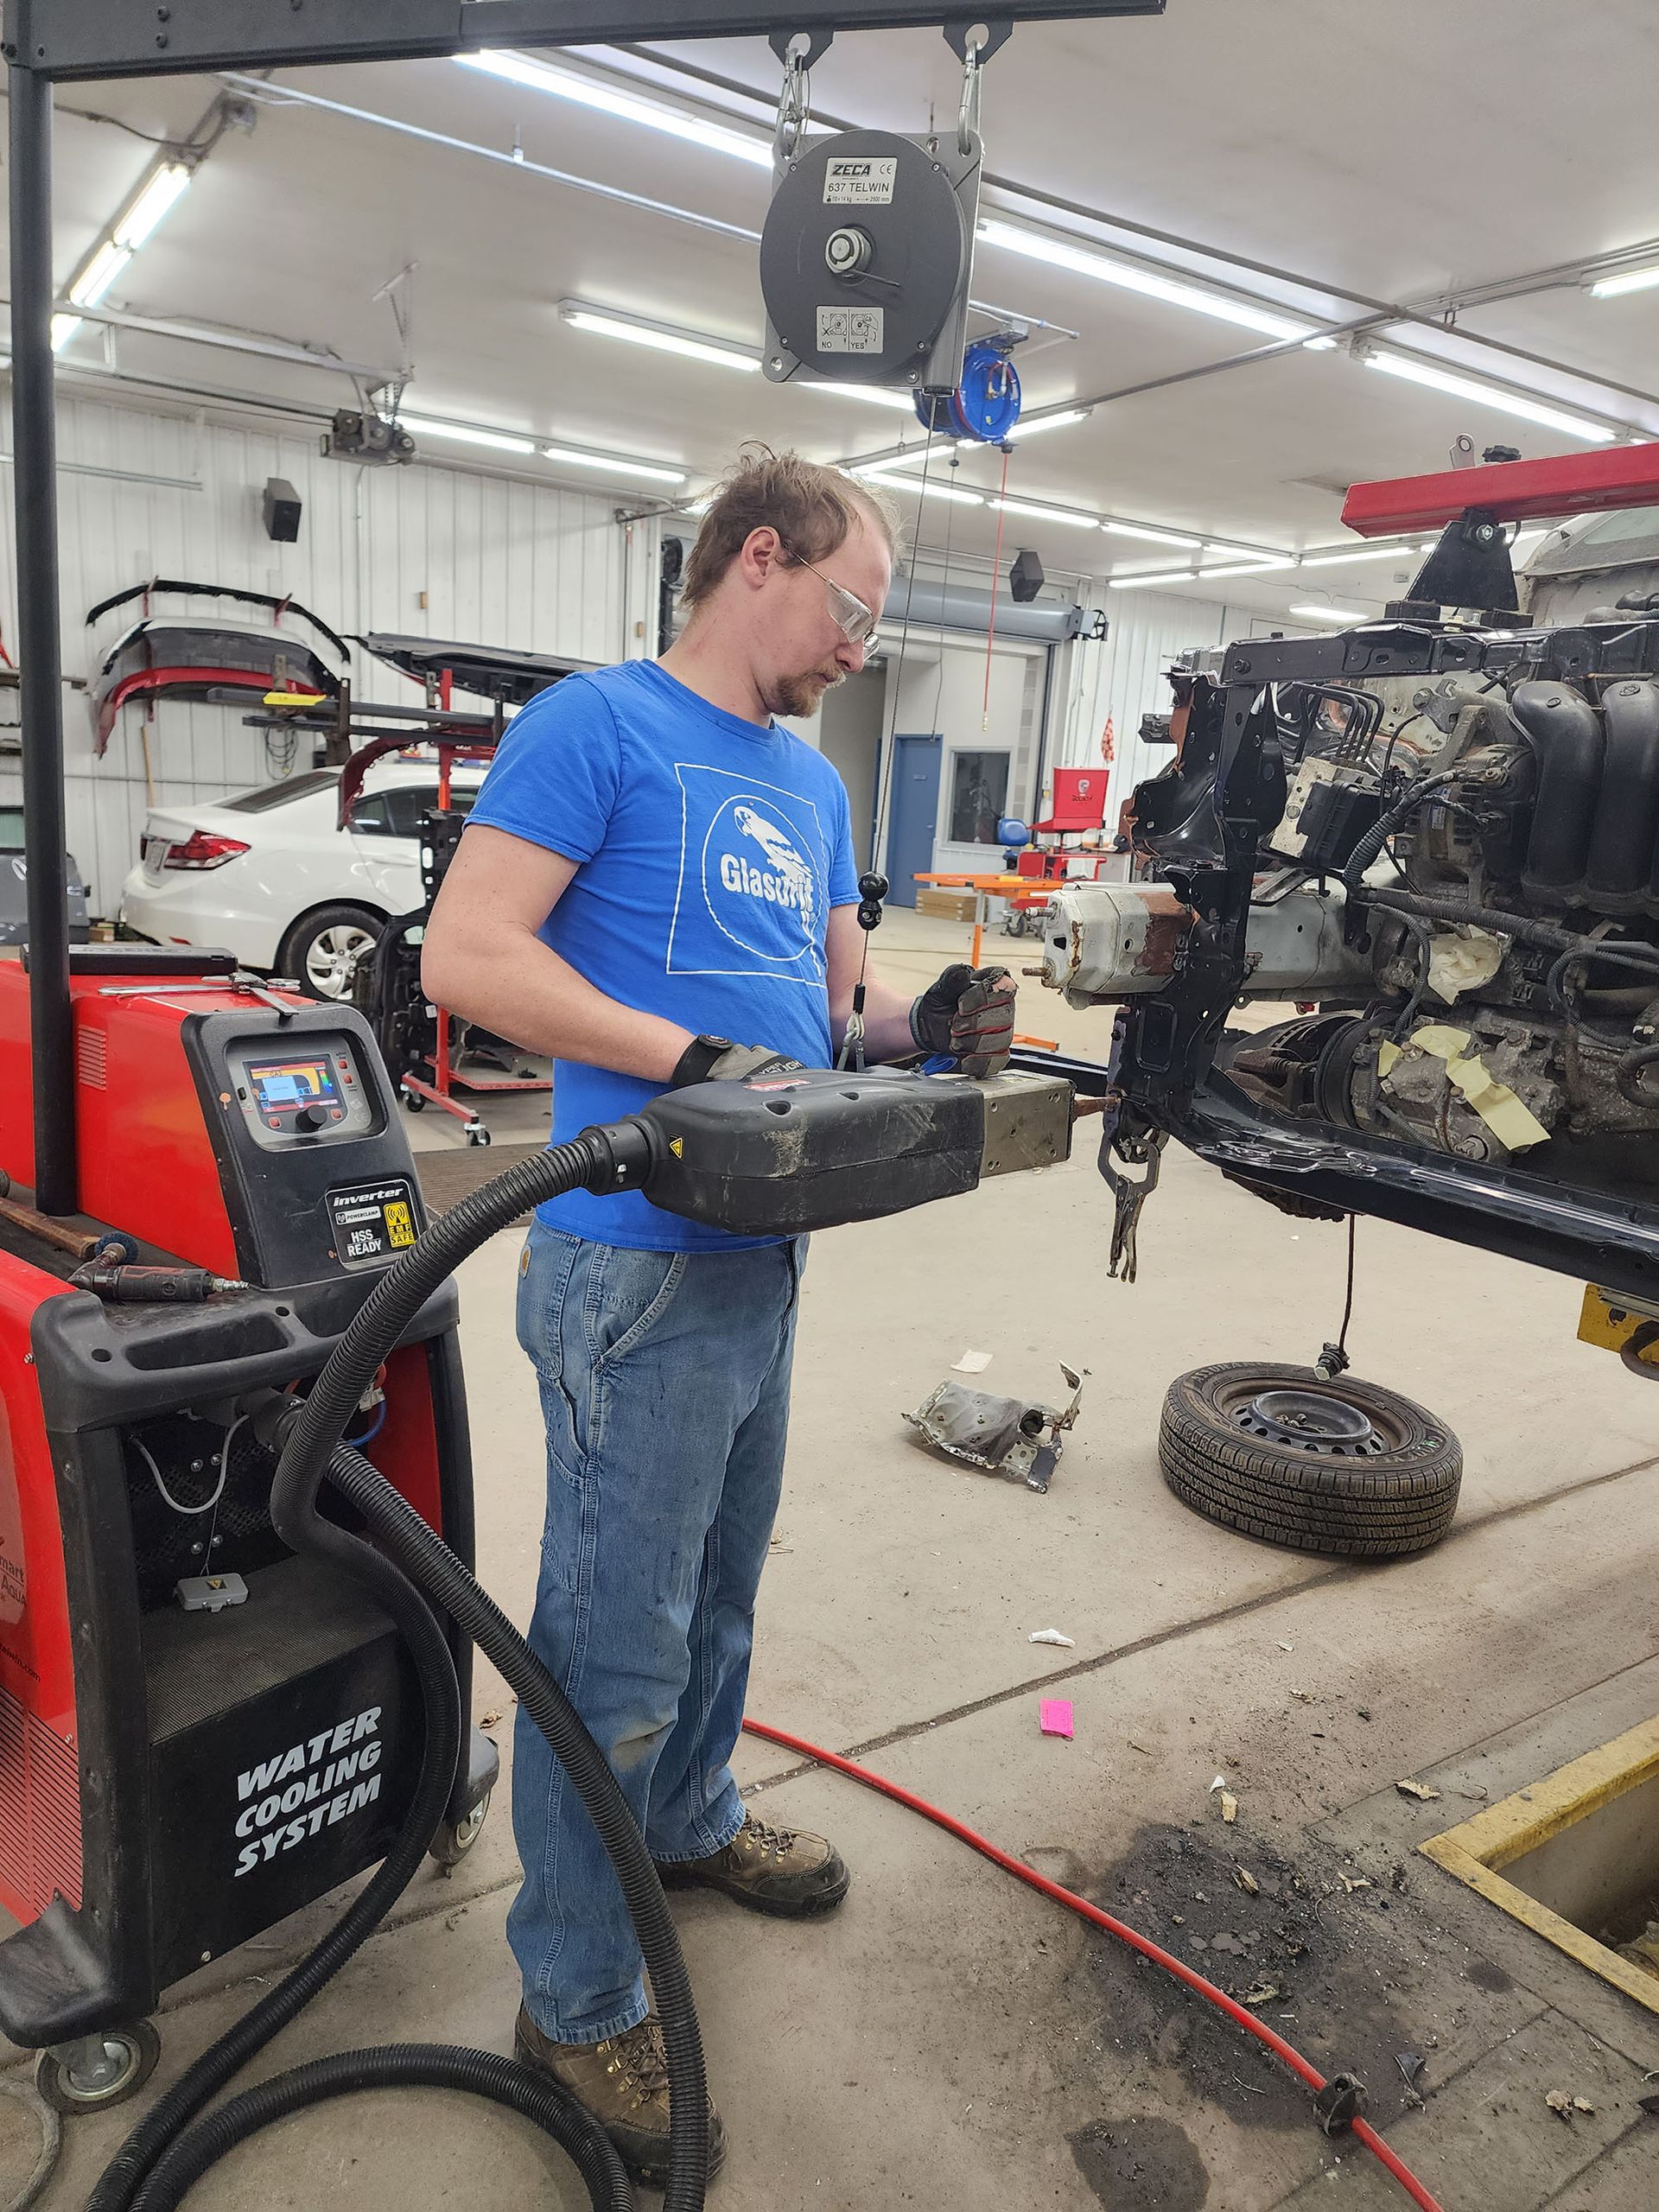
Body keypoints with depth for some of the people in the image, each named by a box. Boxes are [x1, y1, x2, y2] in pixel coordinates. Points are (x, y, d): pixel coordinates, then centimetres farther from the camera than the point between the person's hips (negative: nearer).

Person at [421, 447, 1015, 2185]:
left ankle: (690, 1821, 48)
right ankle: (577, 2004, 23)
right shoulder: (597, 725, -10)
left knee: (716, 1600, 25)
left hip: (764, 1257, 8)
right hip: (642, 1266, -8)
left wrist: (920, 1027, -2)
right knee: (616, 1650, 4)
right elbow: (467, 954, -18)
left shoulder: (811, 783, 15)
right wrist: (697, 1059, -25)